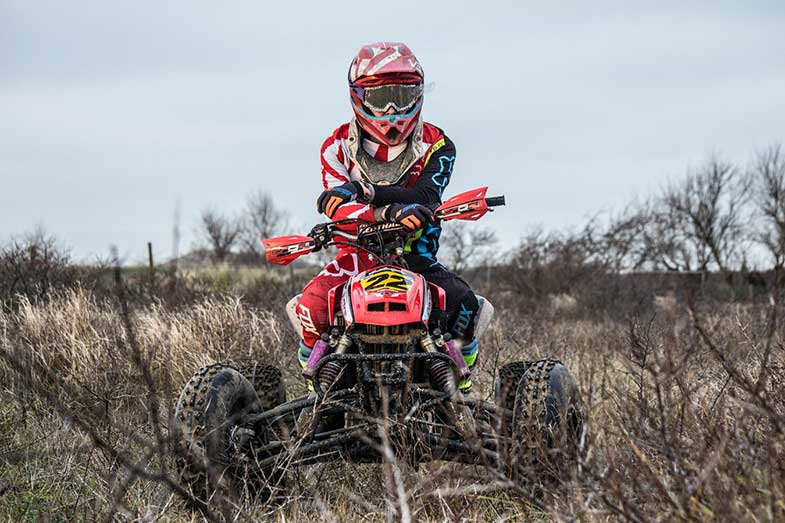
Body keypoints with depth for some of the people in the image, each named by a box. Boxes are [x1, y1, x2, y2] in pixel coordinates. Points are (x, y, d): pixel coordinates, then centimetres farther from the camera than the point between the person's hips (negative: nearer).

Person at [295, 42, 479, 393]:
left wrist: (363, 192, -36)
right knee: (312, 306, -29)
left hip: (416, 254, 0)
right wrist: (390, 212, -40)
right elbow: (338, 208, -19)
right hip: (358, 252, 0)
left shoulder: (435, 145, -1)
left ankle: (461, 381, -1)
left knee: (463, 304, -26)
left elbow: (424, 197, -22)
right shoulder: (338, 147, -1)